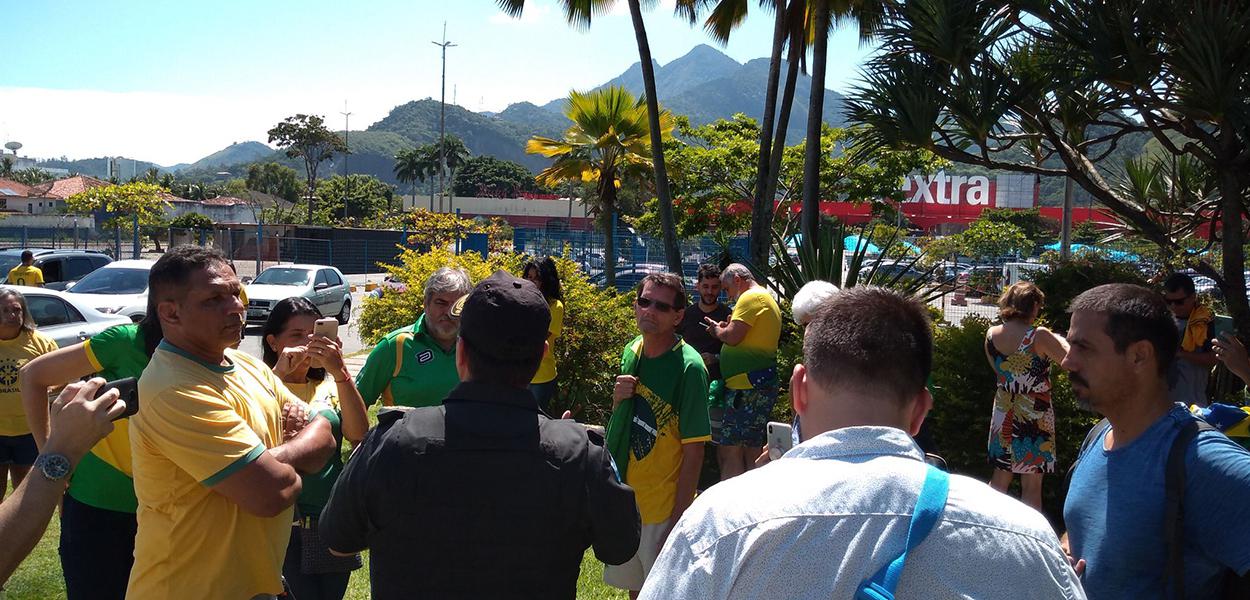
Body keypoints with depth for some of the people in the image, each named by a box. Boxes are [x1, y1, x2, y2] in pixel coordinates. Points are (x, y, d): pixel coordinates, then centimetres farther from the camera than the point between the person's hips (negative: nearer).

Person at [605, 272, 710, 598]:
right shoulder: (631, 352, 2)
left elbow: (693, 452, -17)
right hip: (623, 499, 6)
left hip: (662, 509, -6)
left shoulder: (688, 367, -19)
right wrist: (617, 399, -8)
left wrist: (678, 522, -18)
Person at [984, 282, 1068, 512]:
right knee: (1032, 486, 6)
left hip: (1003, 415, 5)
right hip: (1034, 417, -5)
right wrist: (1060, 339, 8)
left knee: (1000, 477, 19)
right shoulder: (1039, 336, -20)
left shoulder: (991, 335, -3)